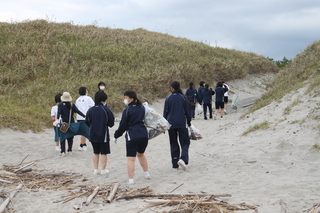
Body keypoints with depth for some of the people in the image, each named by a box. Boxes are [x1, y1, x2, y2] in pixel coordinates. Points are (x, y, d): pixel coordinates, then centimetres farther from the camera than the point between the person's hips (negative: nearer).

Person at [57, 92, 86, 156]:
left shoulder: (60, 105, -5)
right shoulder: (72, 105, 0)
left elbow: (59, 112, -19)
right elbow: (78, 111, -9)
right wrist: (85, 116, -10)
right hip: (71, 123, 2)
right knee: (70, 138, 12)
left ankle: (63, 151, -4)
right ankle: (70, 151, 14)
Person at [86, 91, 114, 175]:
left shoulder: (90, 110, -1)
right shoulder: (106, 110, -10)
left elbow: (87, 122, 7)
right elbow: (111, 123, -6)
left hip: (93, 134, 4)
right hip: (103, 134, -4)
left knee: (96, 153, 15)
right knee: (104, 153, 6)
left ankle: (95, 169, 18)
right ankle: (103, 170, 8)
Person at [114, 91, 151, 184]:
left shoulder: (127, 110, -8)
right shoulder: (142, 108, 9)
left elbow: (123, 126, -5)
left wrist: (116, 136, 6)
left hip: (132, 136, -6)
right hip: (144, 135, 6)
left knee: (130, 158, -1)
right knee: (141, 154, 26)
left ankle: (131, 179, -3)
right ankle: (147, 174, 28)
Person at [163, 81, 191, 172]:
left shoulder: (168, 99, 0)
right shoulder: (183, 98, 1)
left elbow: (165, 113, 4)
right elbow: (187, 111, 5)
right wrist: (189, 122, 15)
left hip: (171, 124, 1)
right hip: (182, 124, -1)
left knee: (173, 144, 10)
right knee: (185, 142, 6)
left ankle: (175, 165, 9)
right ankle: (183, 159, -21)